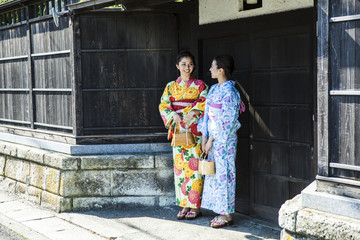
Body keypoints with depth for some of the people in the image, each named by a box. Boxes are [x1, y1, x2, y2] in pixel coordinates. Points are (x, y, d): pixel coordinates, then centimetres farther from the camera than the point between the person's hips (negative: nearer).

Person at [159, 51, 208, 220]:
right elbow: (163, 105, 4)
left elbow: (204, 104, -4)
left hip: (194, 131, -3)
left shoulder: (200, 85, 5)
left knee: (194, 167, -4)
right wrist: (173, 115, -14)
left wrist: (192, 114, -20)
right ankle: (184, 205, 12)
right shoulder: (171, 86, 11)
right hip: (178, 131, 3)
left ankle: (195, 207, 4)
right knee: (180, 167, 3)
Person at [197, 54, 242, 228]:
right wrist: (204, 138, 6)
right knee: (214, 173, 11)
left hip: (224, 140, -9)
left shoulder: (229, 92, -15)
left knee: (223, 174, -2)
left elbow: (224, 121, -18)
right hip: (213, 139, 9)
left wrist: (211, 140, -15)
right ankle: (221, 212, 20)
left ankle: (227, 215, 7)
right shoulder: (214, 89, 11)